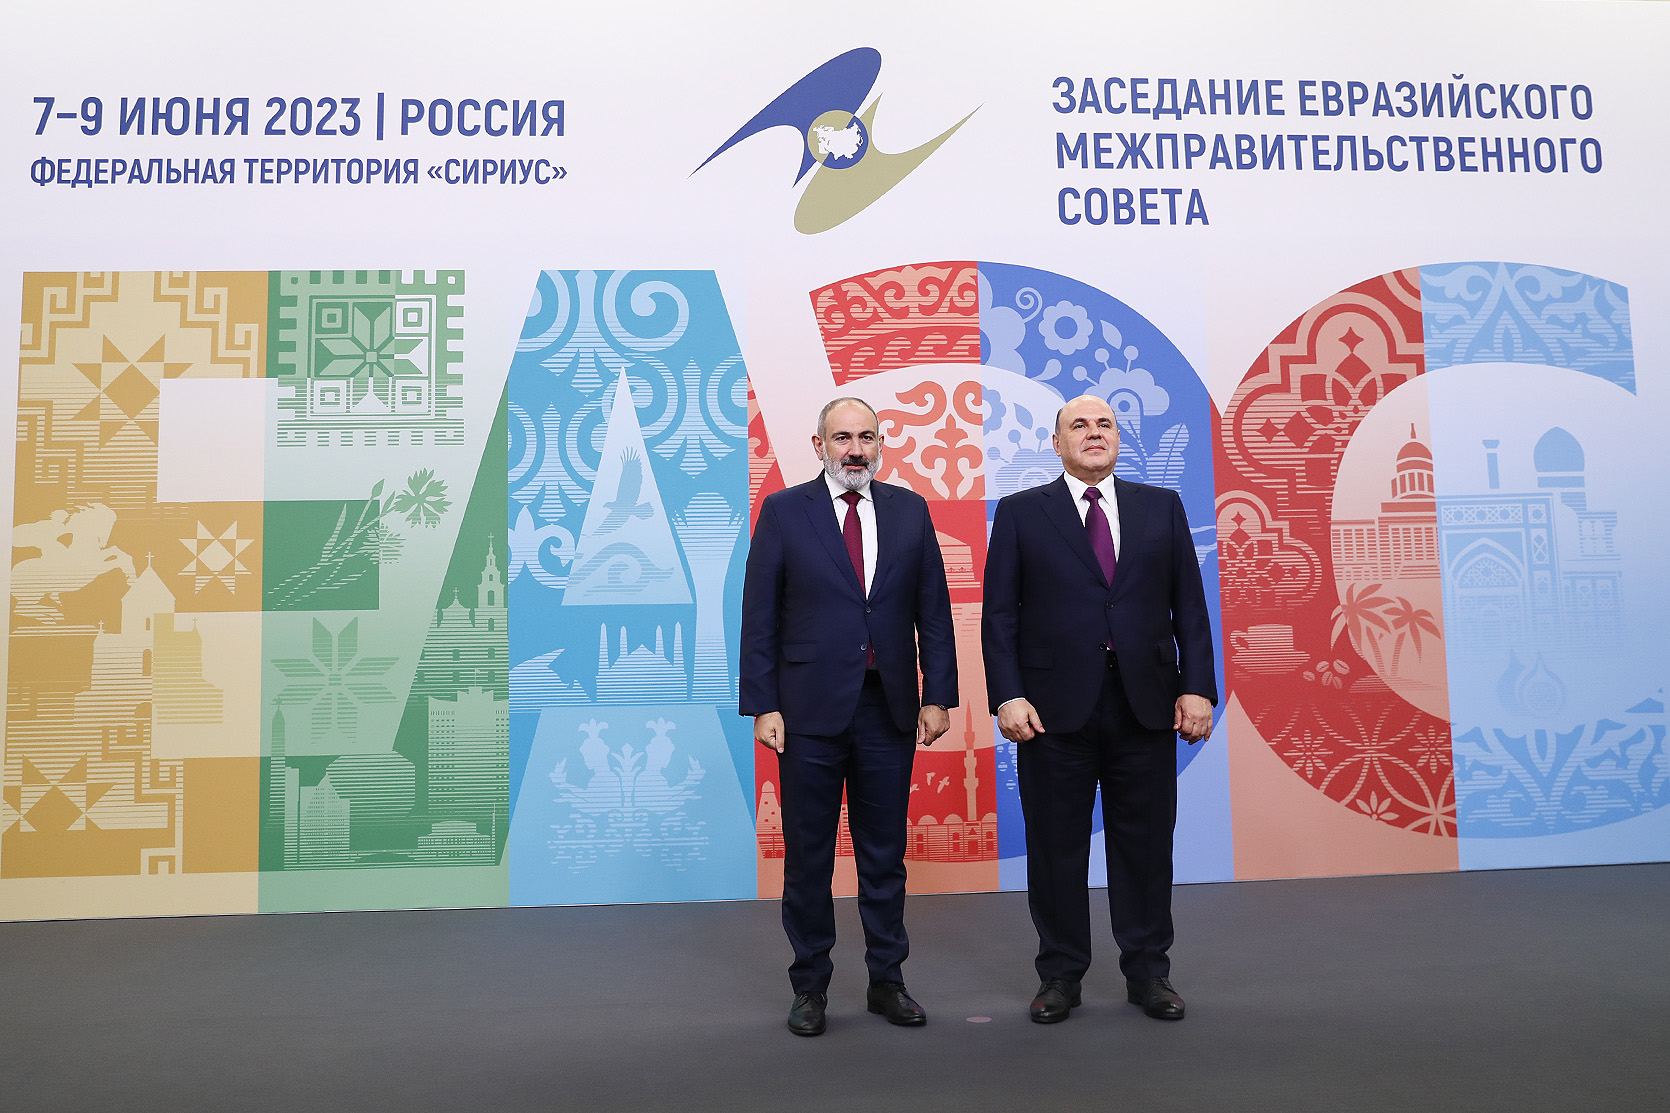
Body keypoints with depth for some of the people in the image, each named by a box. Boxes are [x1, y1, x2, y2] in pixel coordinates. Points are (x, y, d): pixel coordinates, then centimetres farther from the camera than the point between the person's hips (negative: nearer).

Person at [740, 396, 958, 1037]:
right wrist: (762, 706, -8)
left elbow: (933, 611, 7)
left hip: (888, 708, 2)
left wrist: (938, 695, 1)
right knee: (807, 857, 8)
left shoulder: (910, 511, 7)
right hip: (810, 709, -2)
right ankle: (810, 987, 24)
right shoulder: (784, 510, 0)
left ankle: (886, 981, 27)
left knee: (885, 854, 12)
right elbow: (759, 617, -2)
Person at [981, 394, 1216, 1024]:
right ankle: (1060, 975, 22)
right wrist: (1007, 695, -10)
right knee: (1056, 847, 6)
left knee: (1145, 843, 9)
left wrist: (1197, 686, -1)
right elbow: (999, 614, 0)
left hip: (1146, 706, 2)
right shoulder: (1021, 513, 5)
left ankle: (1147, 972, 26)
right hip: (1055, 707, -1)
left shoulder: (1162, 507, 11)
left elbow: (1189, 604, 8)